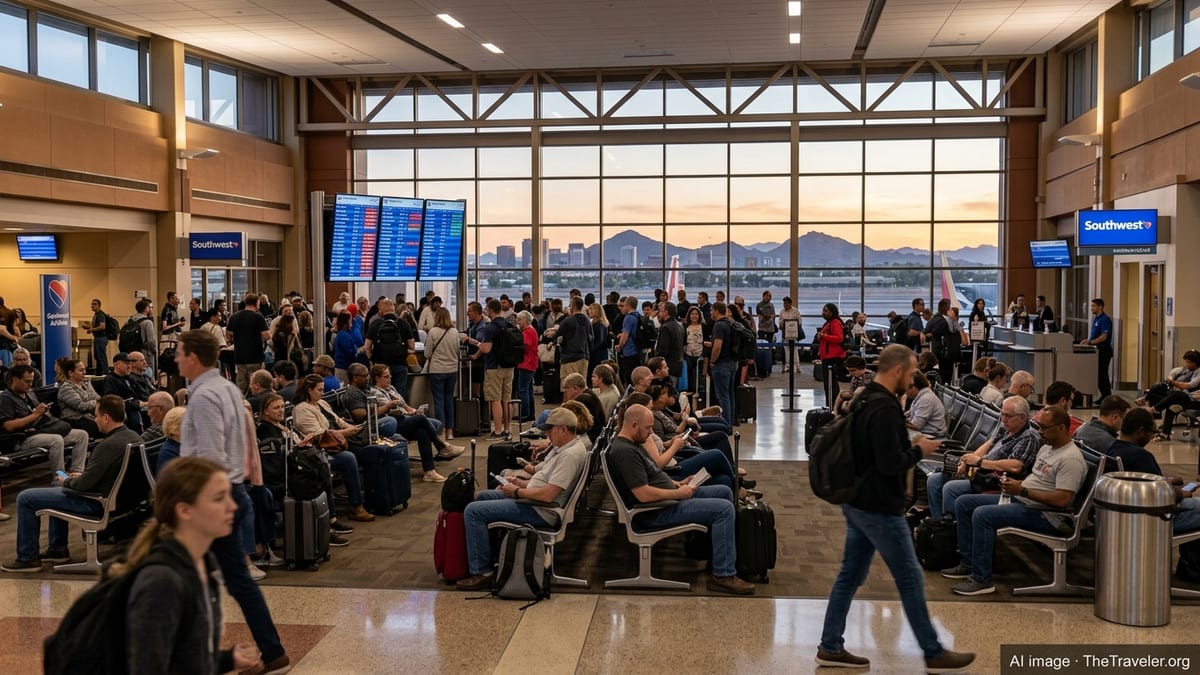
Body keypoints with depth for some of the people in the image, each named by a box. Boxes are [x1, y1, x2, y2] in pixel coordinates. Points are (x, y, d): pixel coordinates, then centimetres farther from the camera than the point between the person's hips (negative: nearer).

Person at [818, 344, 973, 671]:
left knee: (850, 575, 12)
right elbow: (890, 464, -26)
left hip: (857, 503, 10)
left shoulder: (865, 401, 10)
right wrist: (919, 451, -10)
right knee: (911, 579, 2)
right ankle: (934, 654, 14)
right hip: (879, 508, -10)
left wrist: (908, 445, 11)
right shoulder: (885, 408, -22)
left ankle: (831, 647, 17)